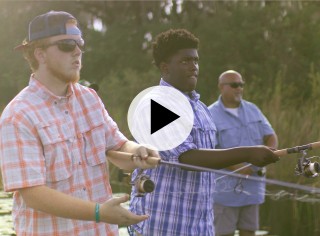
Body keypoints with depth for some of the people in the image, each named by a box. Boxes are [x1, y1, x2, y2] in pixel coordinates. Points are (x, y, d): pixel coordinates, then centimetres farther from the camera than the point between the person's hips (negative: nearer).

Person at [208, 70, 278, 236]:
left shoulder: (252, 110, 10)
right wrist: (236, 168, -23)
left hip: (252, 186, 5)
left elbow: (271, 137, 10)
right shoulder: (211, 115, -8)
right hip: (226, 189, -5)